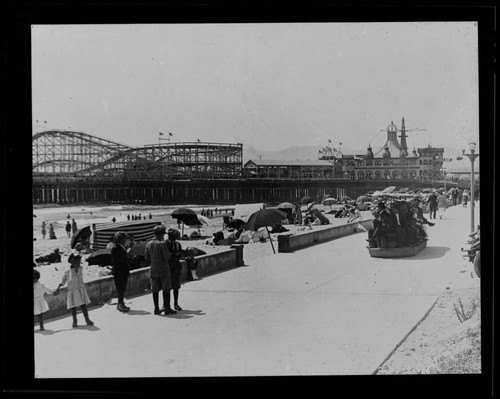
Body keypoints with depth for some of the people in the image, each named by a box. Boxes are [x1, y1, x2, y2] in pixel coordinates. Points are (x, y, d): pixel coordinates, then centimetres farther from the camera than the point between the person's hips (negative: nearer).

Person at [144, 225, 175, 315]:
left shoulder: (148, 244, 3)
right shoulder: (162, 244, -15)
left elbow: (146, 257, 8)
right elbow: (167, 257, -16)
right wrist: (169, 254, 5)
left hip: (153, 270, 6)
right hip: (163, 270, -5)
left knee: (155, 290, 9)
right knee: (166, 289, 2)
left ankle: (156, 309, 12)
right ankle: (167, 309, 3)